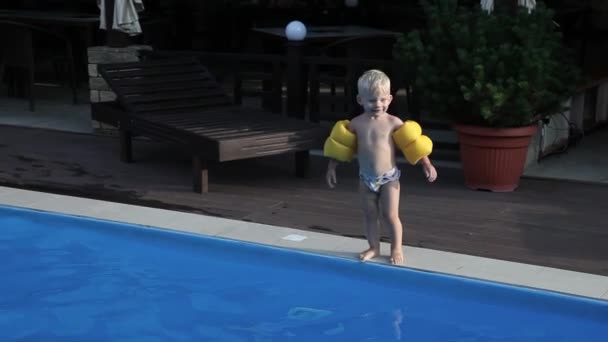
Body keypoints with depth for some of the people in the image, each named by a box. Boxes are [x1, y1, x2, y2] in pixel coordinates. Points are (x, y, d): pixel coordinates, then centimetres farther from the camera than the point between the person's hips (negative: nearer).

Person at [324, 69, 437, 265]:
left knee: (390, 215, 1)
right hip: (366, 179, 3)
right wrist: (331, 168, 6)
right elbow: (340, 147, 6)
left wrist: (426, 164, -13)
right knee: (370, 215, 12)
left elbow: (413, 144, -8)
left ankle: (397, 248, 19)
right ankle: (374, 248, 27)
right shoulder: (356, 123, -3)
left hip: (388, 177, -3)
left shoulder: (393, 122, -11)